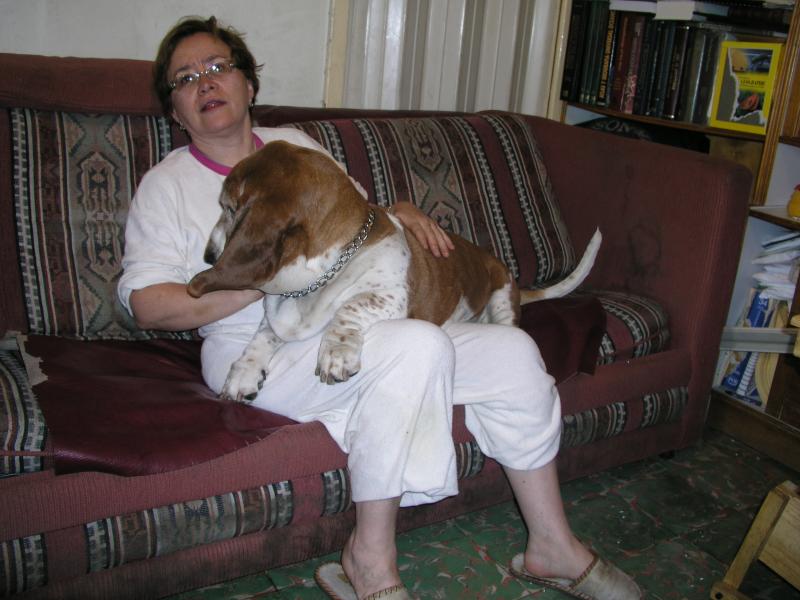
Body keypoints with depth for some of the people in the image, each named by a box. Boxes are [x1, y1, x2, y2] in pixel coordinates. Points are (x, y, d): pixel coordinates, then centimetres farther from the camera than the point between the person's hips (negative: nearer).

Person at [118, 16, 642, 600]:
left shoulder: (295, 143, 19)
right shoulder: (166, 184, 5)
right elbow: (147, 304, -7)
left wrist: (401, 212, 3)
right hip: (261, 352, -5)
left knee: (512, 351, -11)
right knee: (417, 345, -34)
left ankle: (552, 546, 3)